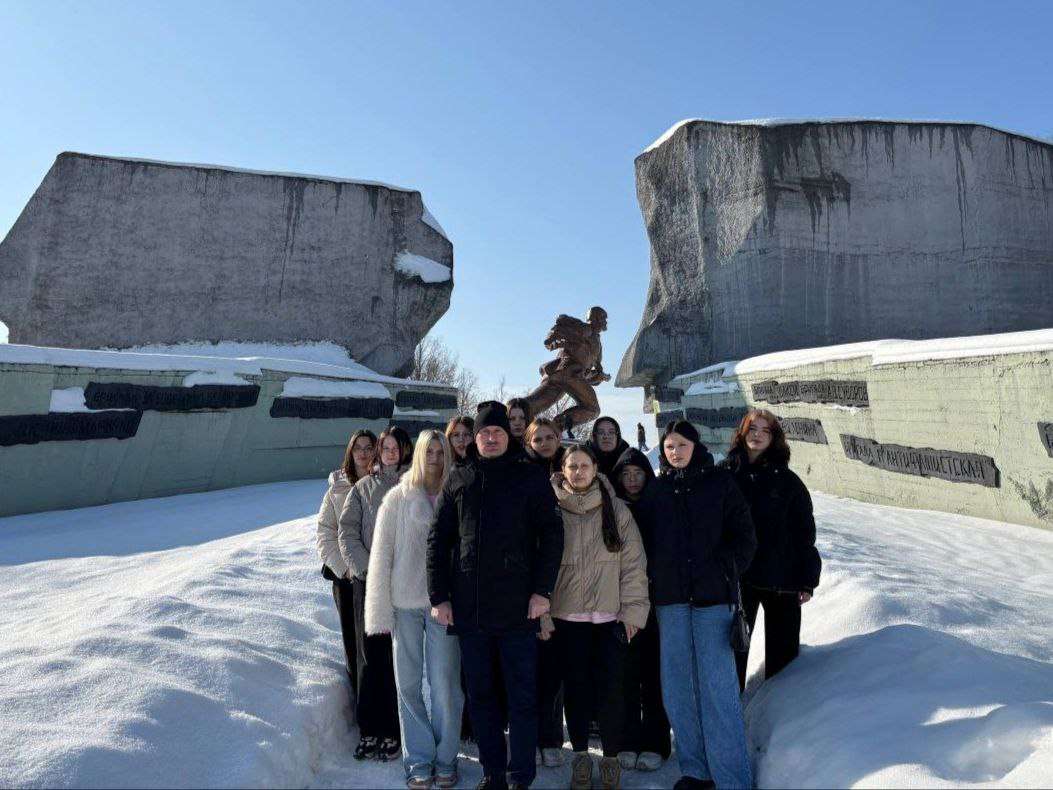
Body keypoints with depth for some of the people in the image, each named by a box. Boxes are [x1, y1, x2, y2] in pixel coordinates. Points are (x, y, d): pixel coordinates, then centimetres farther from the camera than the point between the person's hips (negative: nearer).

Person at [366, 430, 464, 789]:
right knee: (409, 683, 8)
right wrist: (381, 609, -1)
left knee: (445, 685, 2)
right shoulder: (398, 498, 0)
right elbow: (381, 555, 1)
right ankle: (418, 759, 23)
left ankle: (445, 758, 20)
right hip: (405, 602, 0)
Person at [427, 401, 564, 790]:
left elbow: (551, 534, -2)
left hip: (518, 608, -3)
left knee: (522, 697, 5)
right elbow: (437, 539, 8)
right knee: (480, 695, 13)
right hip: (469, 608, 3)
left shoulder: (531, 477, 1)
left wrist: (542, 590, -9)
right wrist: (438, 596, 2)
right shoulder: (458, 479, 8)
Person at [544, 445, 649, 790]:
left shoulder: (616, 509, 2)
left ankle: (611, 758, 19)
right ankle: (580, 755, 26)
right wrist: (543, 613, -3)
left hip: (610, 615, 0)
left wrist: (633, 608, -3)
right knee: (576, 687, 9)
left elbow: (633, 561, 2)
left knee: (611, 689, 1)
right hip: (566, 615, 0)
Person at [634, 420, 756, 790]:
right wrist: (653, 579, 4)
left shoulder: (720, 482, 4)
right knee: (677, 686, 6)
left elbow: (744, 534, 4)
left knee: (718, 684, -6)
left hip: (712, 594, -3)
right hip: (670, 597, 3)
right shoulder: (655, 489, 11)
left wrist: (727, 570, -6)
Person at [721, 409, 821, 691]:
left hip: (782, 578, 0)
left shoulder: (786, 480, 2)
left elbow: (804, 531, 2)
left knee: (783, 652, 9)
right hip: (735, 578, 0)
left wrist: (808, 580, -1)